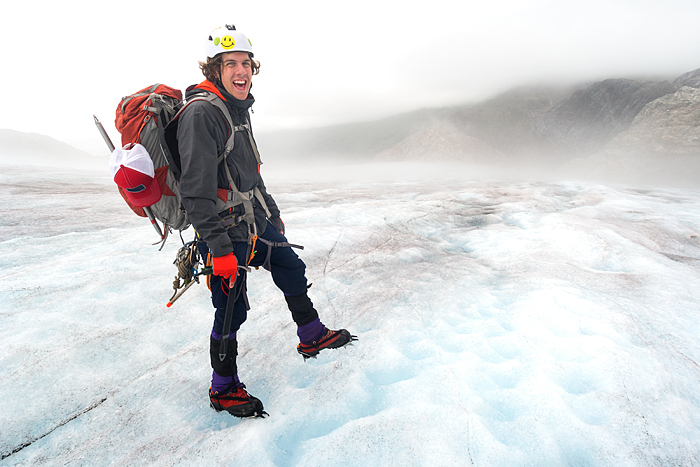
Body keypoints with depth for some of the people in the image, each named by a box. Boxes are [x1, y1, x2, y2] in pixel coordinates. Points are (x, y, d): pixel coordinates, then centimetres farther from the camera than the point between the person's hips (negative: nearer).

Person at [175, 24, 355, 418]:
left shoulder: (239, 110, 13)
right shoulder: (201, 113, -18)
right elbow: (197, 192, -24)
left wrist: (273, 212, 23)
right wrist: (220, 249, -25)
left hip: (256, 222, 9)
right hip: (224, 233, -9)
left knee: (293, 271, 17)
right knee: (233, 311, 2)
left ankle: (312, 337, 37)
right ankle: (223, 390, 24)